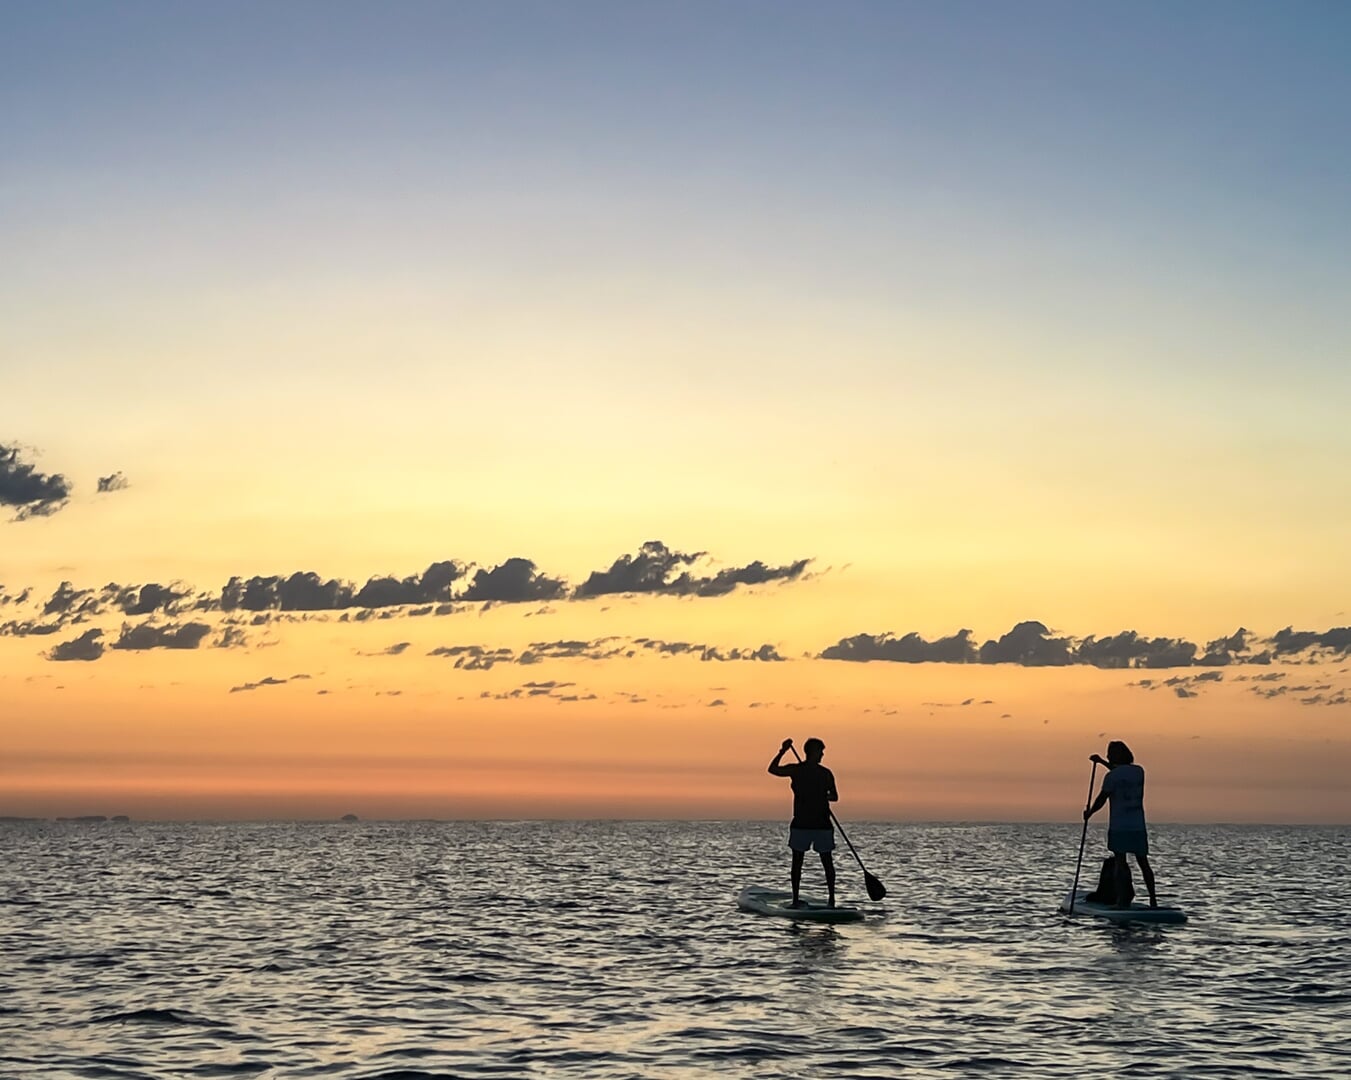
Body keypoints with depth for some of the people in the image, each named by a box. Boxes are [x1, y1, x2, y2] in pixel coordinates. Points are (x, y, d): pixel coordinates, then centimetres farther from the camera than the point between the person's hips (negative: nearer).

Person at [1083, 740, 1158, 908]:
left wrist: (1089, 812, 8)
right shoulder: (1139, 771, 8)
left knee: (1120, 862, -4)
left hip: (1119, 827, -6)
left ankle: (1123, 899, -8)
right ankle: (1153, 899, 9)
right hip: (1138, 826, 6)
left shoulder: (1111, 776, -11)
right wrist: (1102, 762, 33)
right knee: (1143, 862, 10)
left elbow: (1101, 800, -9)